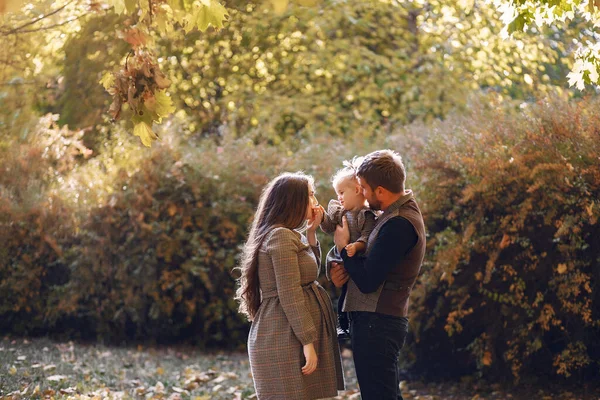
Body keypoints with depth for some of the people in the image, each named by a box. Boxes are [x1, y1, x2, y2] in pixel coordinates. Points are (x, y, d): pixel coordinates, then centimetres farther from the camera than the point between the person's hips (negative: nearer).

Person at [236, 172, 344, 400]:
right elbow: (290, 295, -20)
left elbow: (311, 272, 25)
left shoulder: (287, 235, 16)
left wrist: (311, 232, 15)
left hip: (287, 337, 10)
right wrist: (308, 341, -20)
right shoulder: (281, 236, -14)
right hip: (285, 339, -10)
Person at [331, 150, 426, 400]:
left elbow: (367, 282, -21)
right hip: (381, 322, 10)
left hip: (377, 324, -10)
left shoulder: (398, 225, -20)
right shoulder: (402, 212, 12)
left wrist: (343, 247, -6)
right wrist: (345, 269, -2)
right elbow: (375, 266, 18)